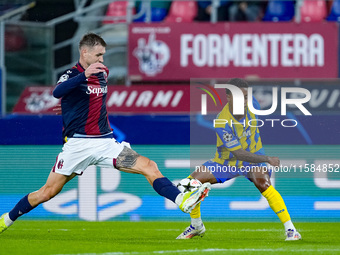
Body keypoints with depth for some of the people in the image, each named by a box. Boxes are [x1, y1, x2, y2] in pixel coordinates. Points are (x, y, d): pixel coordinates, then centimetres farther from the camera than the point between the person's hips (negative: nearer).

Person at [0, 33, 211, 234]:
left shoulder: (103, 73, 12)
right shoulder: (72, 75, -7)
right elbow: (57, 92, -32)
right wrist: (84, 75, -43)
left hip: (106, 142, 5)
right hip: (78, 146, -5)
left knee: (149, 167, -14)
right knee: (47, 192, 1)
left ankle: (183, 202, -25)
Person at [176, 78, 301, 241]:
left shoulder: (251, 104, -17)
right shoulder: (222, 123, -30)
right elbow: (239, 154, -31)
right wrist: (268, 159, -37)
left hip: (254, 157, 0)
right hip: (227, 162, 0)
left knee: (263, 183, -32)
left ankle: (290, 229, -31)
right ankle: (197, 226, 14)